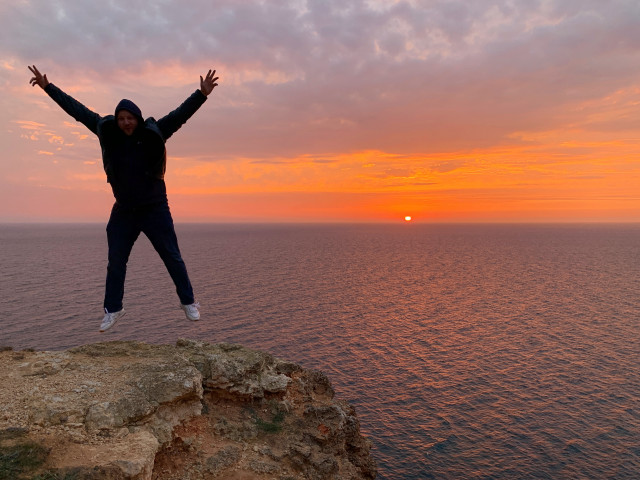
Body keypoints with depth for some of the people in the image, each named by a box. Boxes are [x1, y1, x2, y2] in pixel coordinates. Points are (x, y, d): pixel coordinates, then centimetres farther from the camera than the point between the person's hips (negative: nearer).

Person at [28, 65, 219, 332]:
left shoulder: (154, 133, -8)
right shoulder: (107, 132, 1)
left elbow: (182, 113, -15)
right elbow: (77, 110, 9)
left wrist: (202, 94, -26)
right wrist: (48, 87, 14)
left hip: (155, 209, -3)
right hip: (123, 211, 4)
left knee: (172, 258, 0)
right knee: (115, 262, 9)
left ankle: (188, 303, 14)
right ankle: (113, 310, 23)